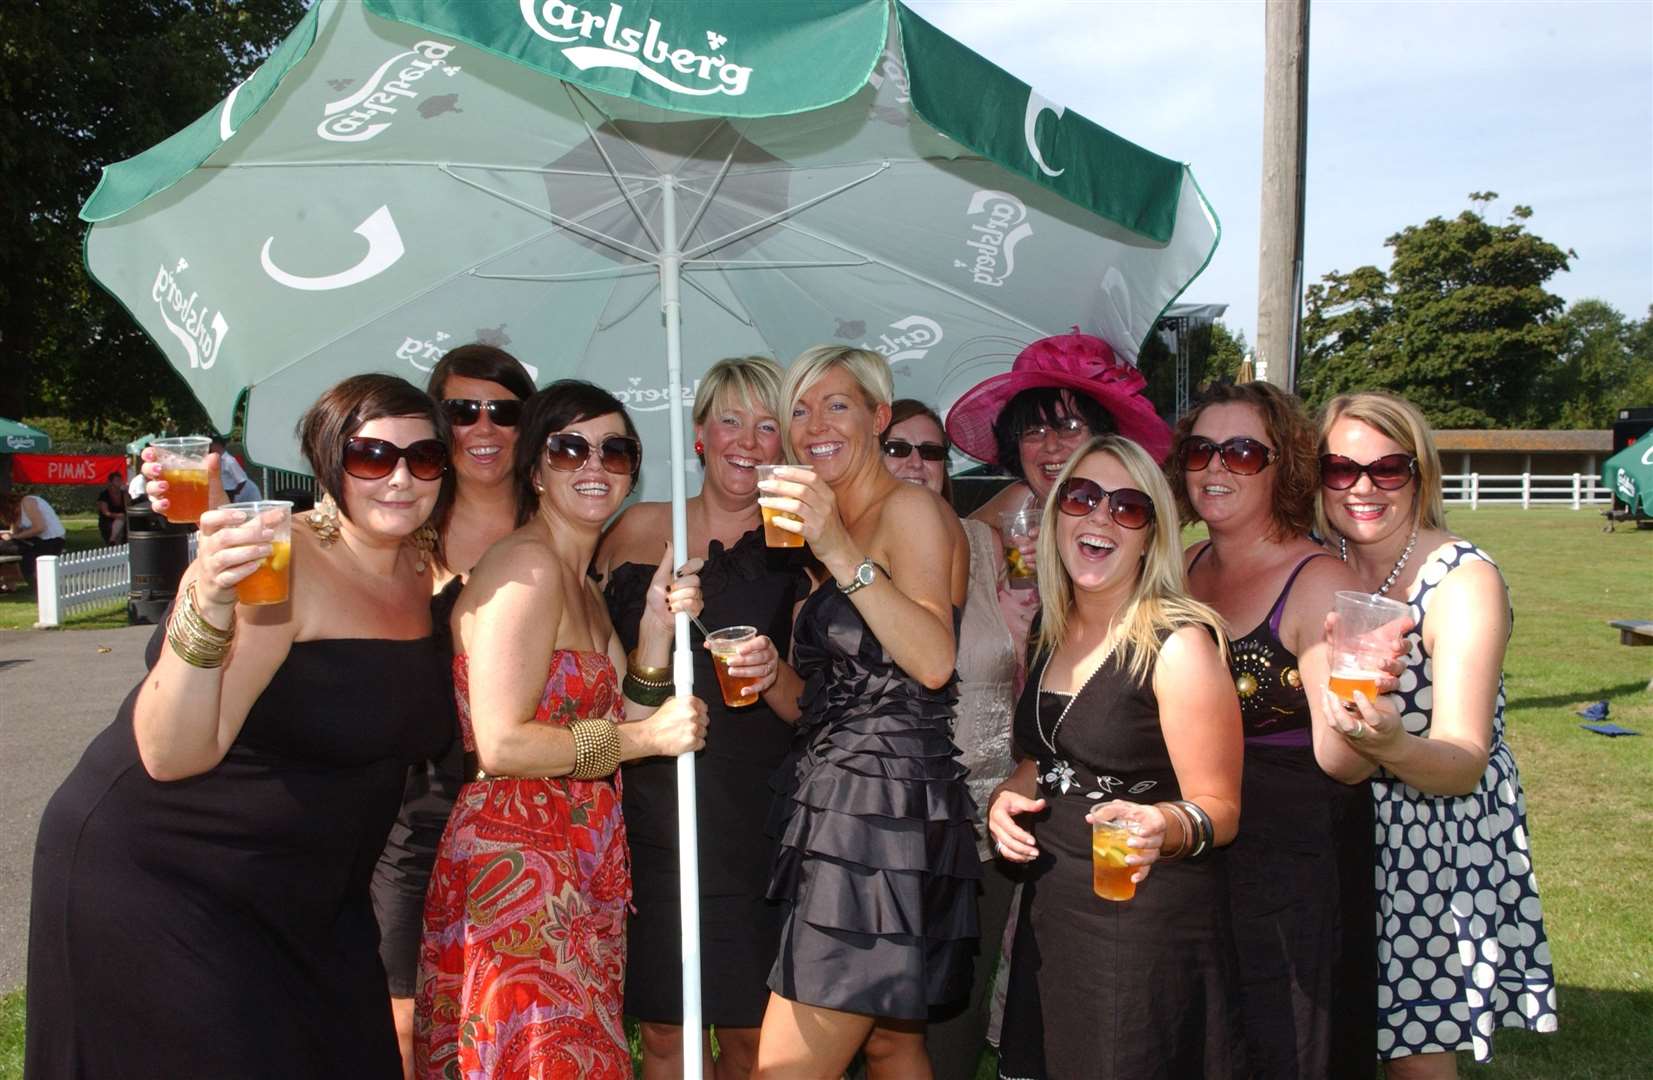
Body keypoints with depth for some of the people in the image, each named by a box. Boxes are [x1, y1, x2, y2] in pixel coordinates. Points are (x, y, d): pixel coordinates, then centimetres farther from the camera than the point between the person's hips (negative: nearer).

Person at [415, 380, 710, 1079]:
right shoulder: (528, 564, -13)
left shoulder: (585, 587, 15)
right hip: (515, 866, -9)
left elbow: (611, 725, 10)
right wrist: (645, 737, -13)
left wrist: (658, 628, -1)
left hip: (581, 876, 9)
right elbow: (501, 745, -19)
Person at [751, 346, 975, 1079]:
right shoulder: (828, 531, 18)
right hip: (841, 809, 9)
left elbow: (934, 661, -22)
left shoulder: (910, 509, -7)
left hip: (886, 810, -9)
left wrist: (840, 553, -26)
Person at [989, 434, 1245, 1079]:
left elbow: (1219, 810, -13)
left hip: (1151, 924, -6)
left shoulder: (1179, 644, -15)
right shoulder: (1052, 635, 4)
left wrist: (1167, 826, -33)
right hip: (1049, 917, 7)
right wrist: (1009, 796, -1)